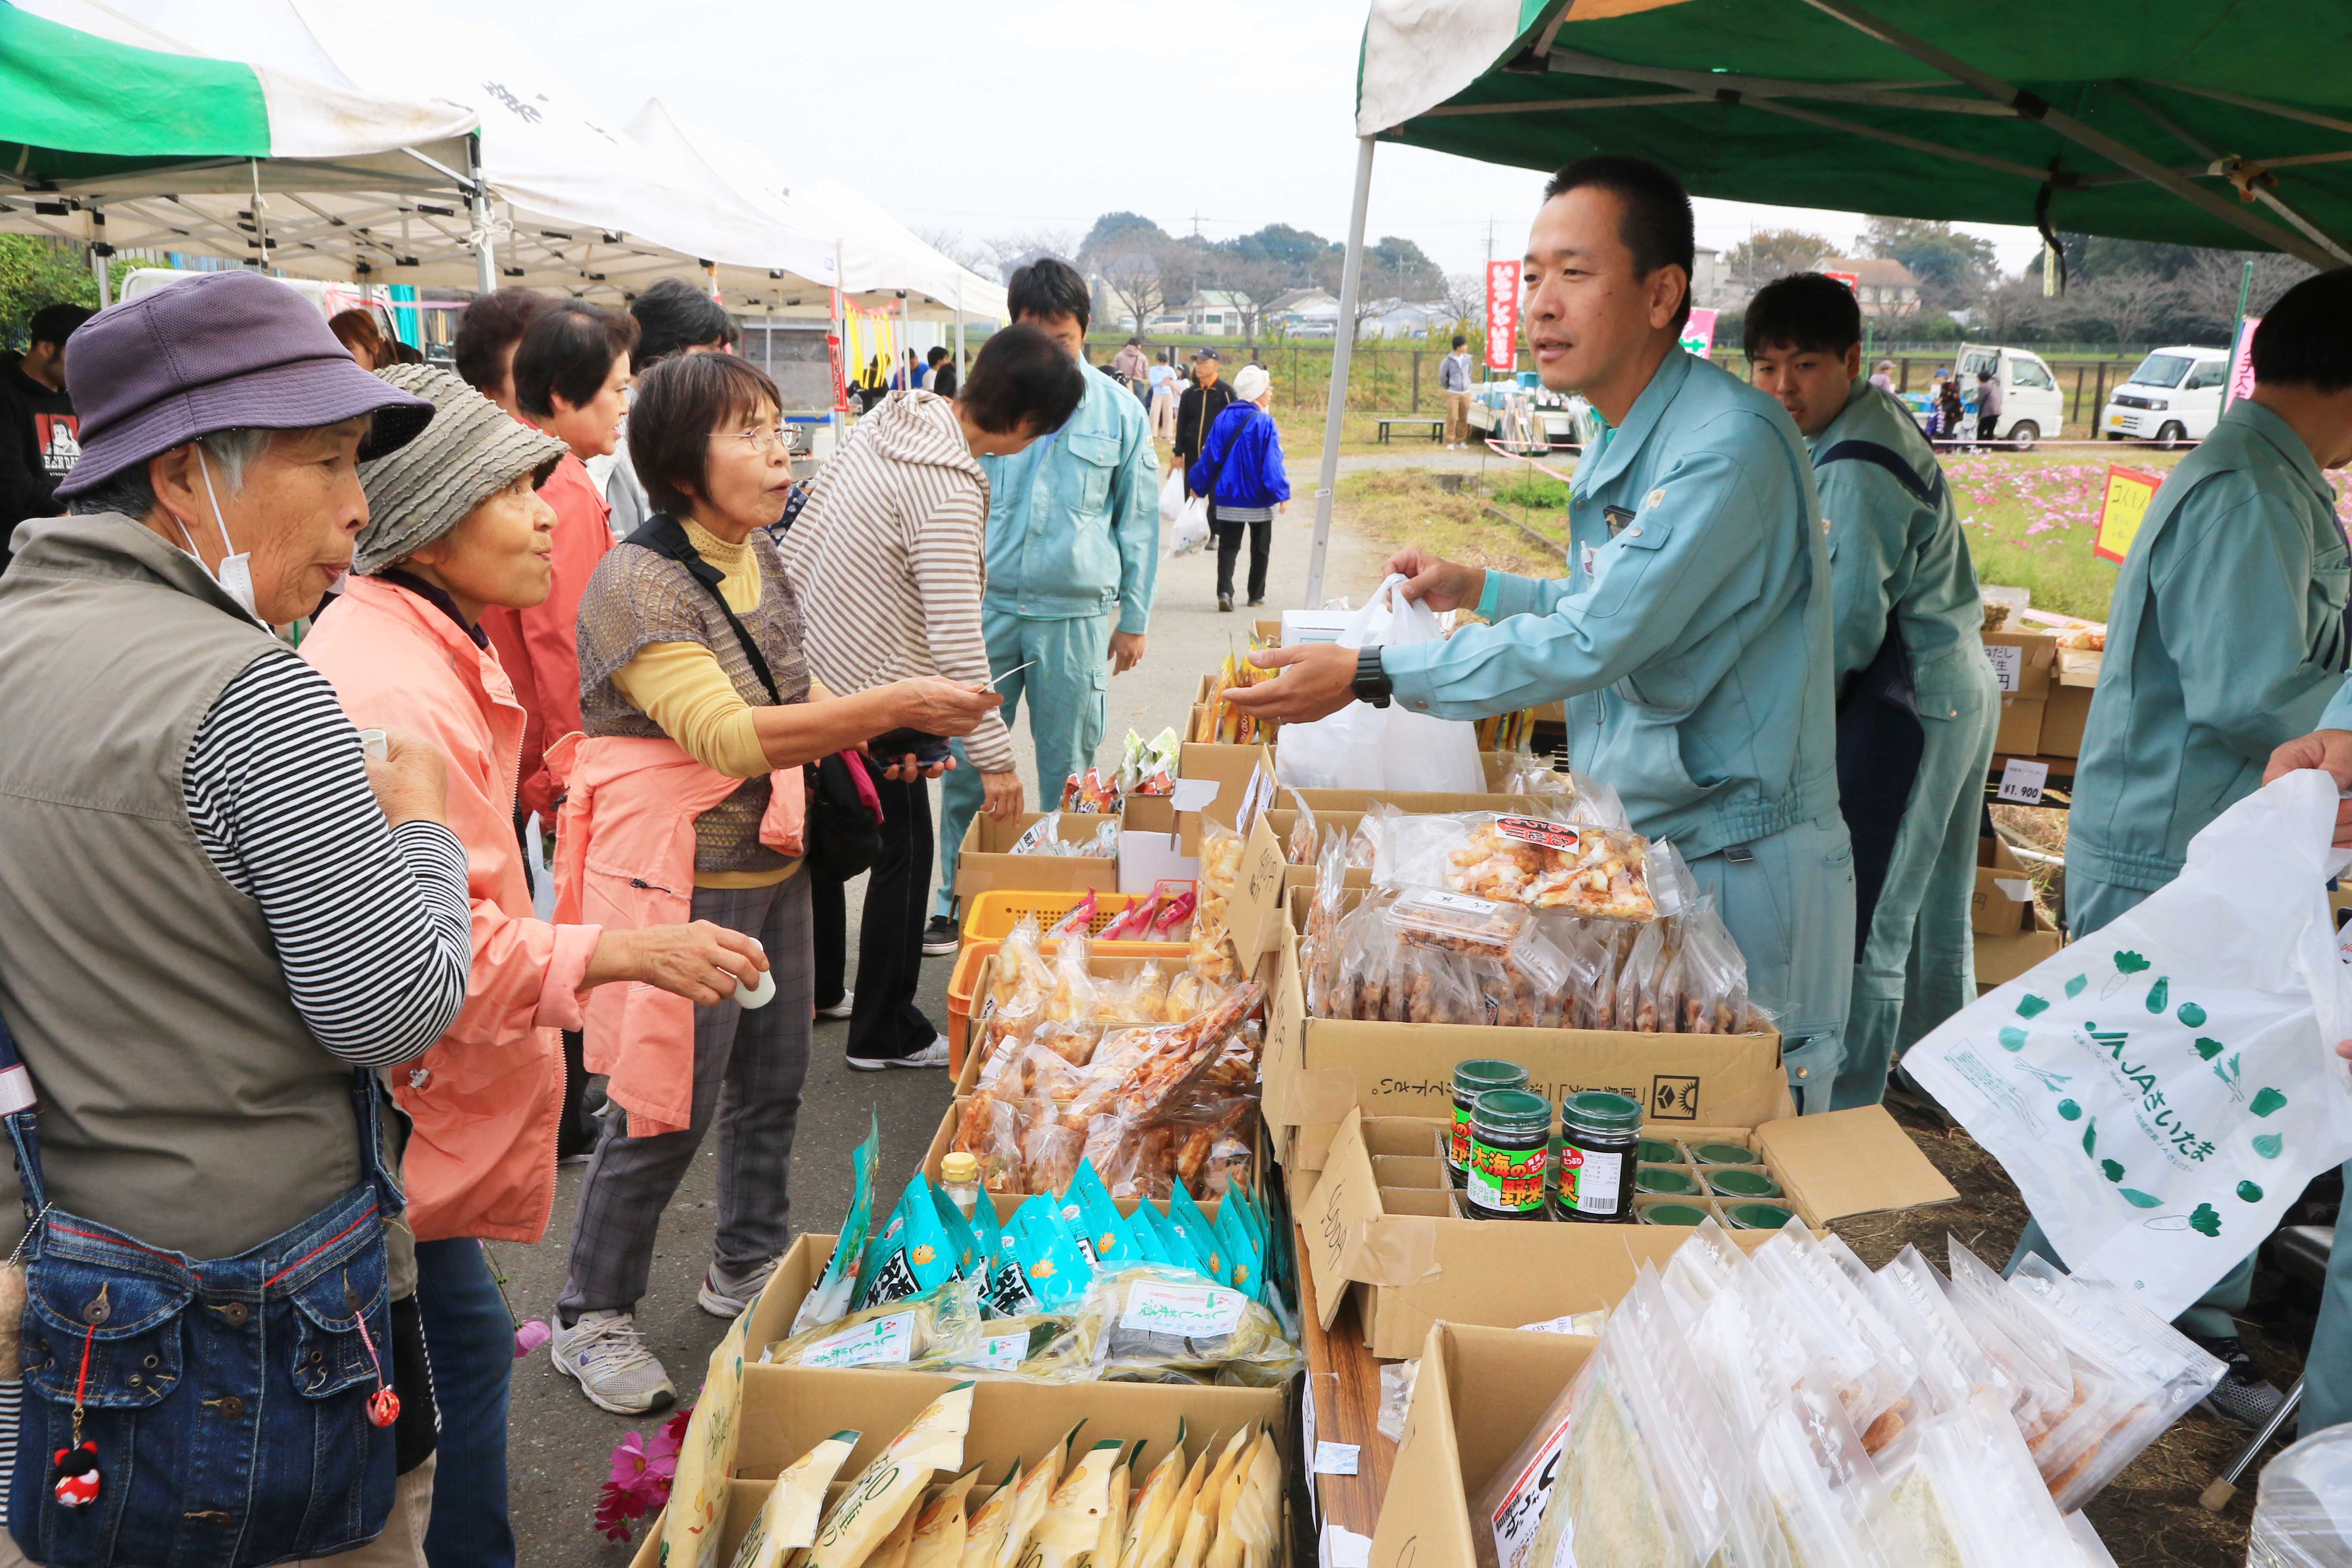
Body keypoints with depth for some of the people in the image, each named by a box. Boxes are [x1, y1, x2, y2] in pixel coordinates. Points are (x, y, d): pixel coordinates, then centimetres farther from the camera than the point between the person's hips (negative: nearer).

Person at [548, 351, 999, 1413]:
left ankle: (747, 1267, 40)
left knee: (772, 1083, 18)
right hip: (679, 876, -8)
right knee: (667, 1106, 2)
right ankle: (590, 1319, 23)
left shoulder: (759, 558, 6)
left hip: (771, 863, 8)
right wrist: (890, 706, -34)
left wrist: (889, 735, 0)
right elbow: (727, 734, -30)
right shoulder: (637, 584, -20)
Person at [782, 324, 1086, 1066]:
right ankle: (885, 1033, 21)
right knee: (906, 853, 7)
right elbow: (956, 638, -27)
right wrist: (996, 757, -22)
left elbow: (806, 523, 10)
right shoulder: (948, 490, -26)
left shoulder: (891, 417, 1)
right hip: (871, 698, -9)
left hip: (810, 664, 9)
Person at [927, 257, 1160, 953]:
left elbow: (1138, 522, 9)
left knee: (1067, 770, 8)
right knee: (966, 761, 3)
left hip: (1076, 615, 0)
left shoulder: (1119, 411, 3)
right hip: (987, 607, 1)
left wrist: (1134, 617, 6)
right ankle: (956, 898, 18)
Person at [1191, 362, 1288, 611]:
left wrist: (1198, 485, 10)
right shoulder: (1265, 423, -14)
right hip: (1260, 499, -2)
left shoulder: (1224, 419, -3)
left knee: (1228, 546, 5)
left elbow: (1210, 456, 0)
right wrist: (1283, 494, -12)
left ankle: (1225, 591, -15)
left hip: (1229, 497, 2)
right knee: (1260, 548, 14)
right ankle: (1256, 595, 21)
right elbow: (1273, 462, -16)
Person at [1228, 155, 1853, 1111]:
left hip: (1740, 868, -9)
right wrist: (1481, 590, 20)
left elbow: (1590, 643, -25)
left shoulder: (1731, 447, -22)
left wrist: (1371, 676, -20)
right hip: (1641, 845, 9)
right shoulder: (1630, 445, 11)